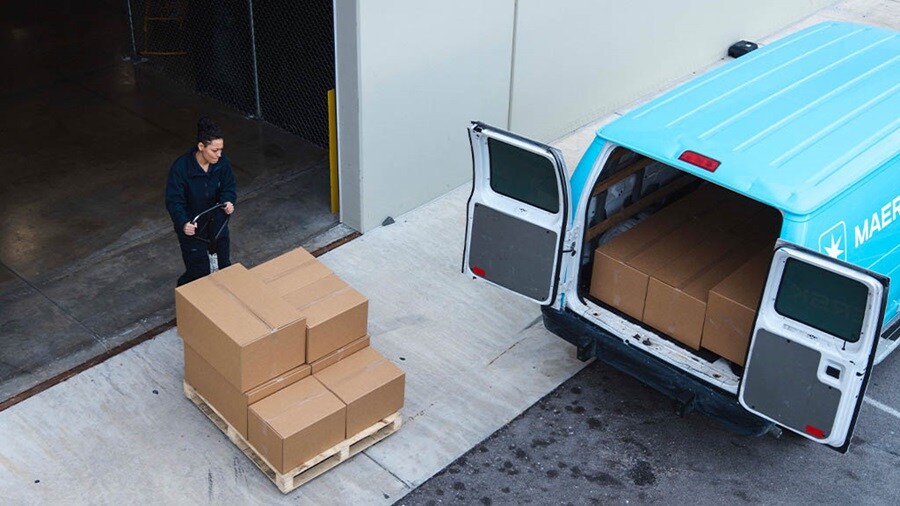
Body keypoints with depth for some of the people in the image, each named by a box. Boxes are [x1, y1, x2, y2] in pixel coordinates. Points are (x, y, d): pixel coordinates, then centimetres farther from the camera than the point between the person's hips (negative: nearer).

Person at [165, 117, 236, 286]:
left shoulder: (222, 162, -15)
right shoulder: (181, 167, -27)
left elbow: (229, 186, -2)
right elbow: (173, 201, -23)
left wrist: (228, 201, -24)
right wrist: (183, 223, -39)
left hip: (217, 223, 4)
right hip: (192, 226, -4)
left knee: (224, 266, 15)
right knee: (199, 272, 0)